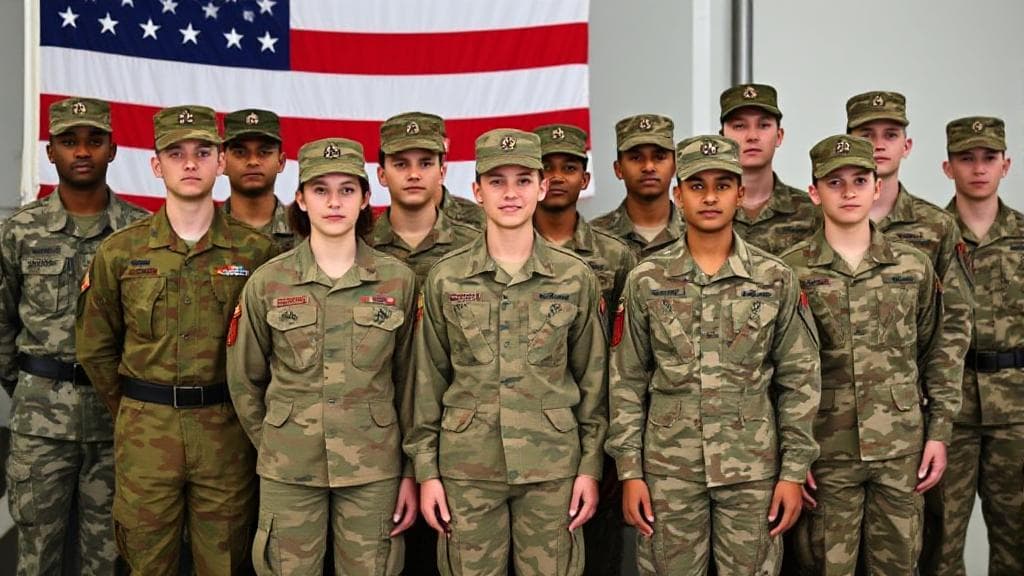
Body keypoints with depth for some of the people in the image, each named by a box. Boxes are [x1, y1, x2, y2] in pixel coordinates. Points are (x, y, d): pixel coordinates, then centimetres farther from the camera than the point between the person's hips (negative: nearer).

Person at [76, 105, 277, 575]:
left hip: (227, 431, 0)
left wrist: (244, 412, 6)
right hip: (145, 431, 1)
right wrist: (135, 411, 11)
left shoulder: (255, 250, -2)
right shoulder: (119, 251, 1)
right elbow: (95, 348, 10)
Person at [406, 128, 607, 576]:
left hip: (552, 469, 0)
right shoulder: (445, 279, 0)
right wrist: (426, 469, 1)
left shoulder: (576, 277, 0)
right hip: (466, 468, 0)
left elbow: (592, 379, 4)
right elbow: (429, 381, 4)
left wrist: (590, 467, 1)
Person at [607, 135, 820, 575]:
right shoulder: (645, 281, 0)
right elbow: (627, 381, 2)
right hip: (668, 470, 0)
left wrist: (794, 471, -3)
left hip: (753, 471, 0)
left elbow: (798, 380, 1)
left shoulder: (776, 280, 0)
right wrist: (629, 471, -2)